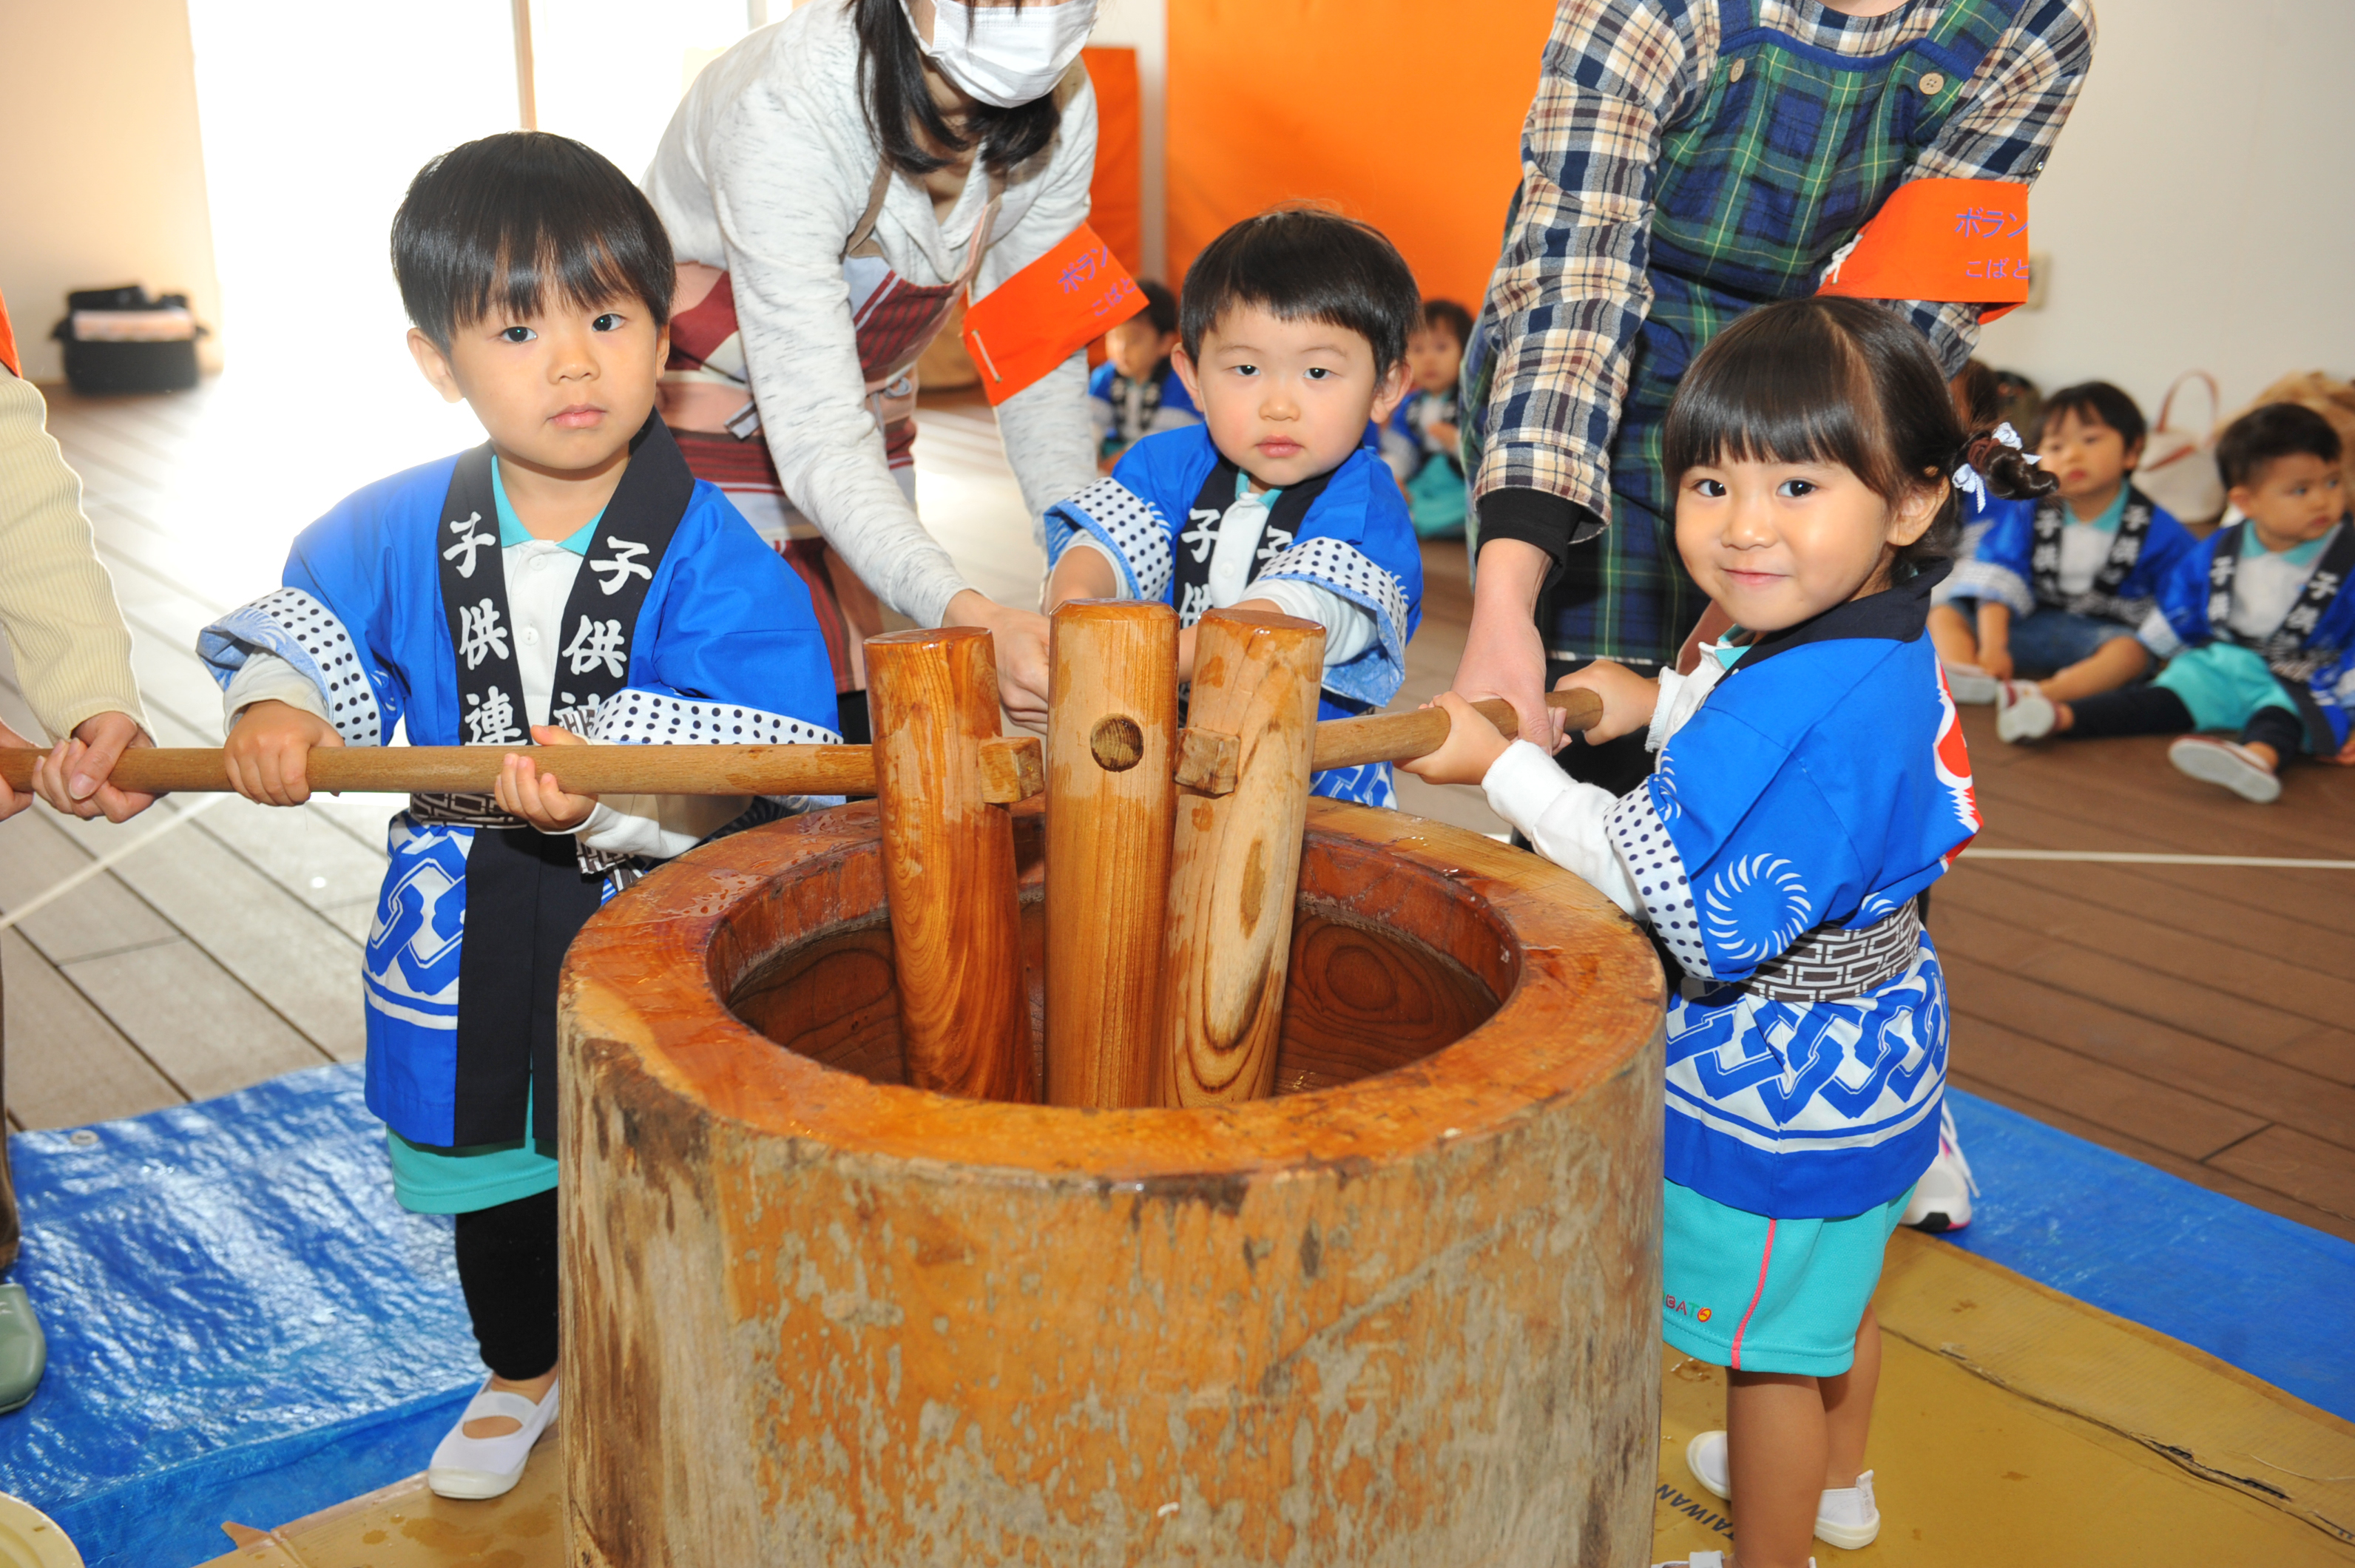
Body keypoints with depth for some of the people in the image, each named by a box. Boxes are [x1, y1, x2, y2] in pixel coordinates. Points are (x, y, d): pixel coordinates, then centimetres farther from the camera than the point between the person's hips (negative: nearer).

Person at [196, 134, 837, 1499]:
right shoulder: (403, 532, -6)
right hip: (470, 937, 5)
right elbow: (308, 623, 11)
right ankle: (524, 1375, 53)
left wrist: (611, 792, -42)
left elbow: (753, 764, -27)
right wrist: (276, 714, -9)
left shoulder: (713, 555, -19)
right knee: (494, 1181, 25)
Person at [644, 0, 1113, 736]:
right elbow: (817, 438, -40)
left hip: (870, 427, 5)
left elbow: (1041, 361, -8)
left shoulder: (1061, 104, -16)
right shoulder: (790, 108, -35)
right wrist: (966, 616, -54)